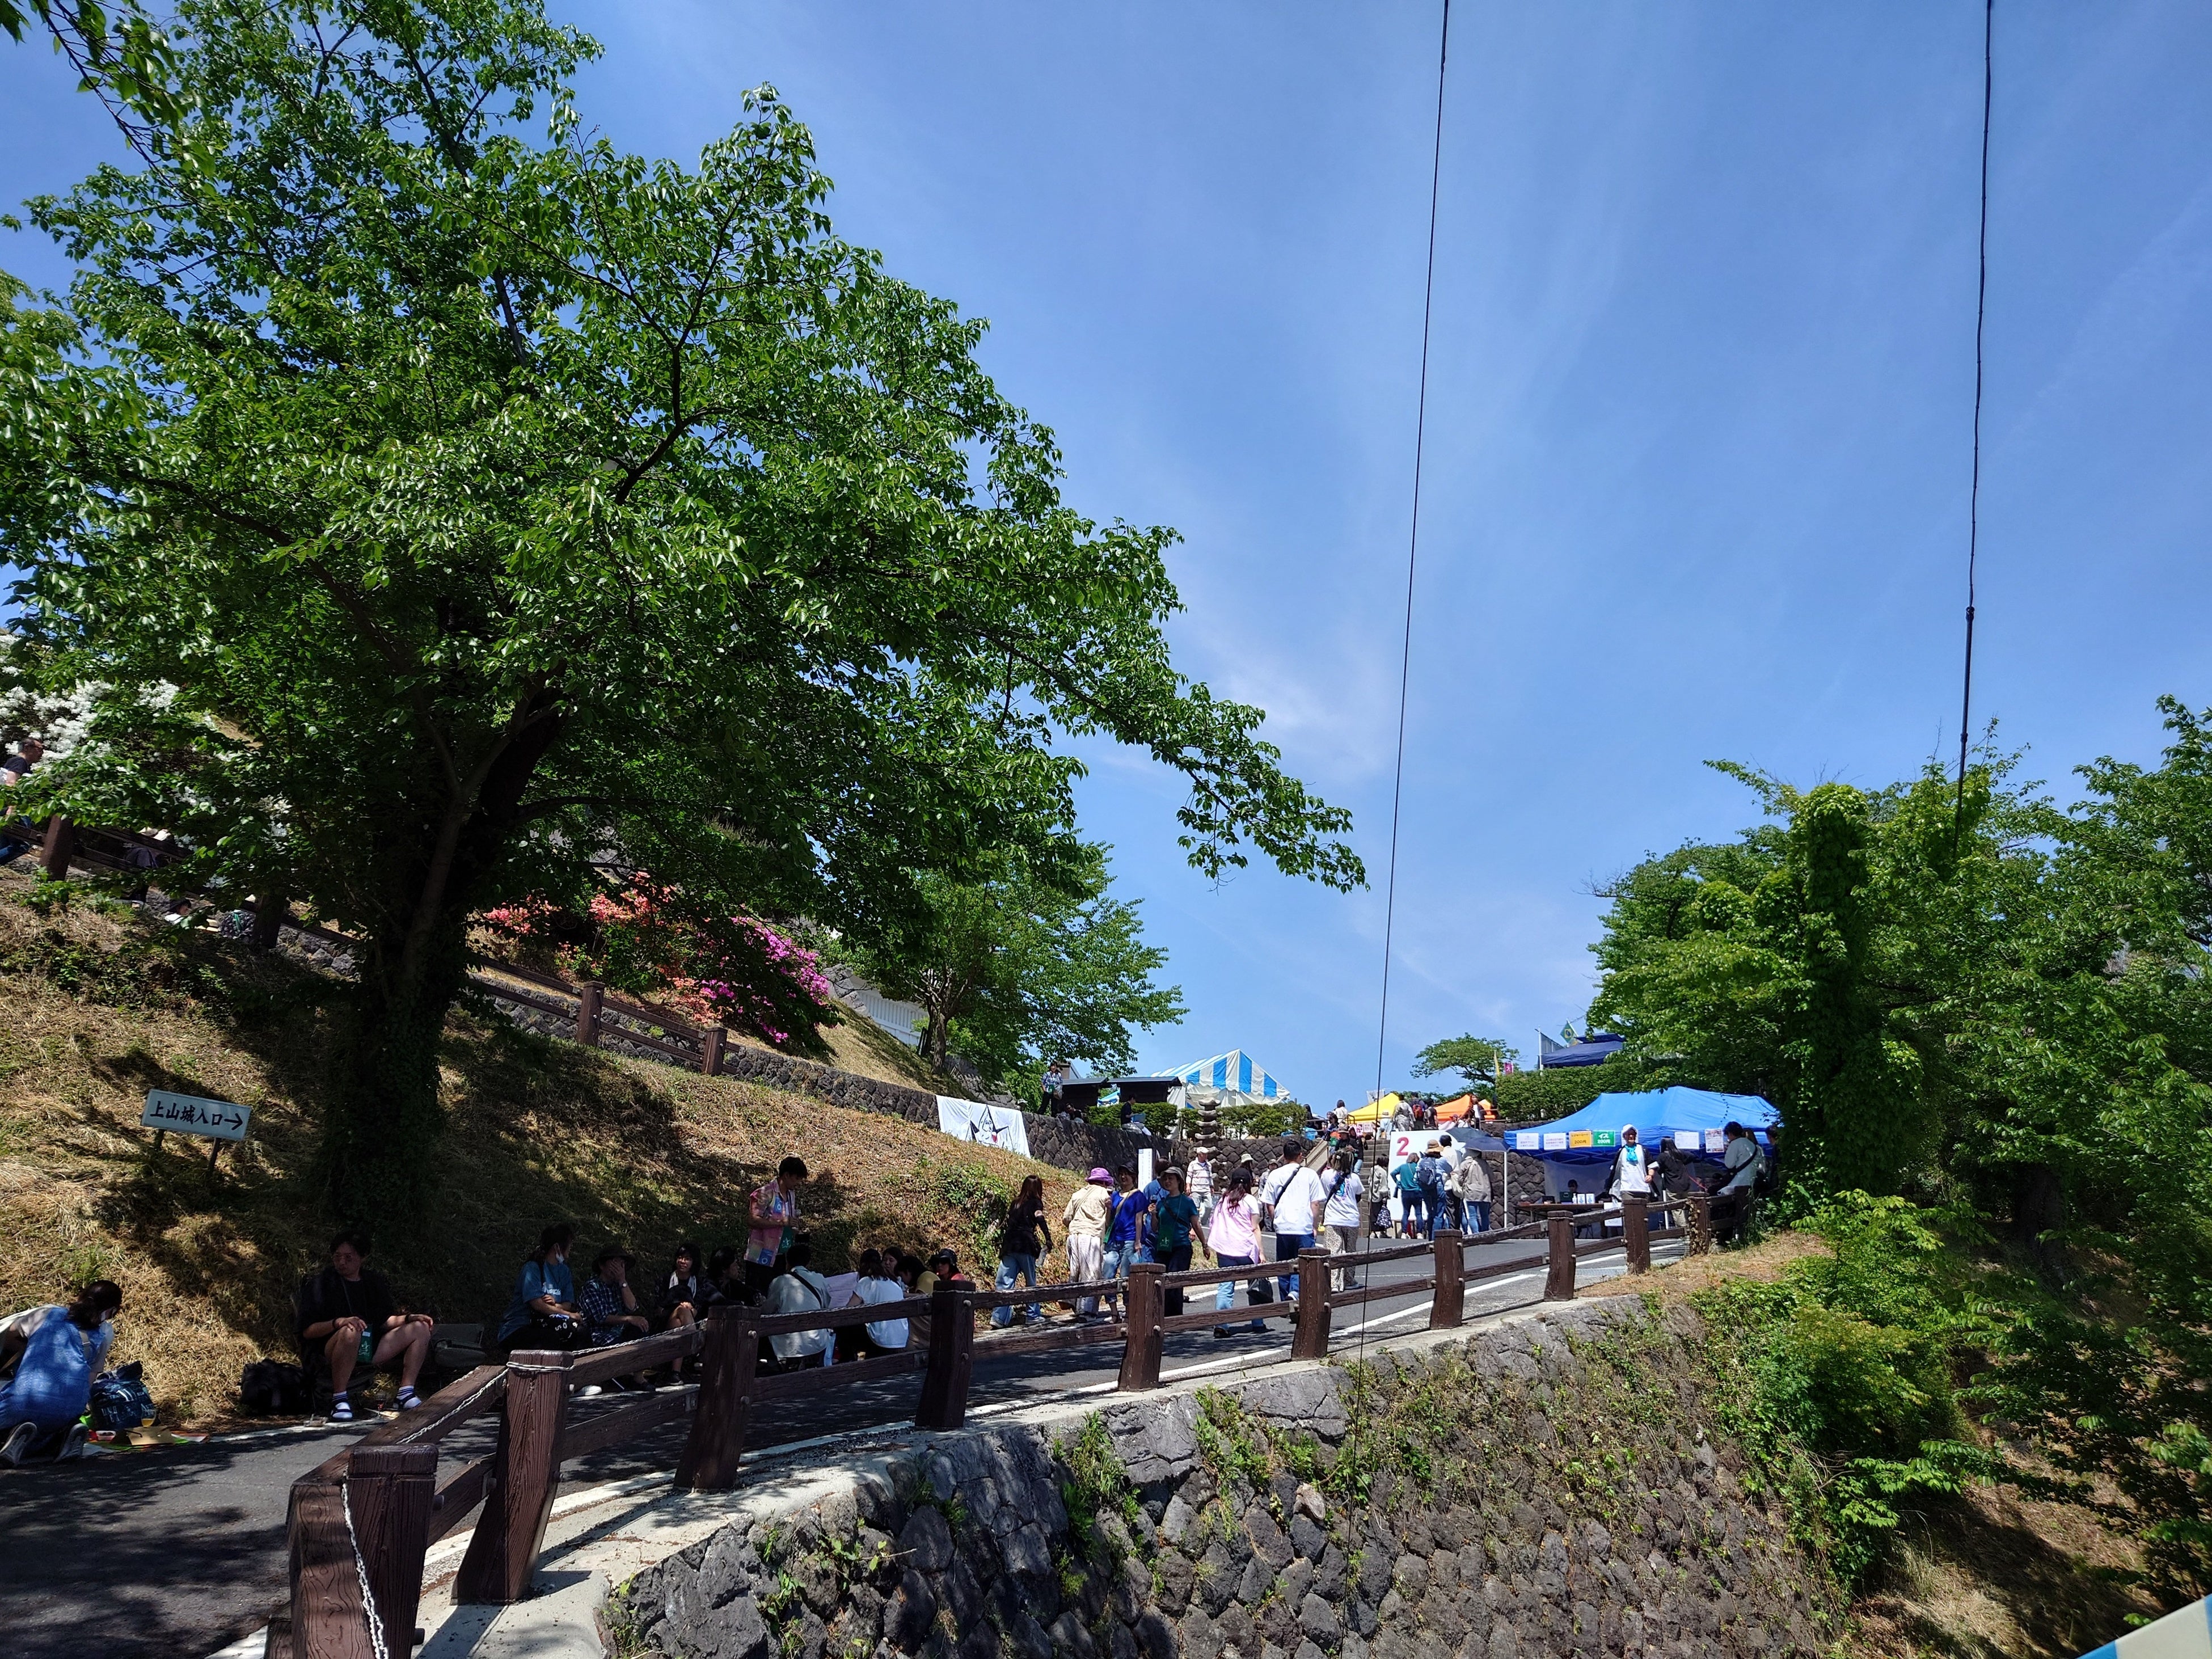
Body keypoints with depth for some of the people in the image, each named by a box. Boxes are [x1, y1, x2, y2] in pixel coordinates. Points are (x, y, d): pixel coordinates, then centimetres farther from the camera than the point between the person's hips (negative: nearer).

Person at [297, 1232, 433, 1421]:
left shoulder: (374, 1283, 17)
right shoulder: (320, 1283, 0)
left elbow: (387, 1320, 16)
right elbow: (307, 1331, -9)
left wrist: (410, 1318, -4)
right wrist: (338, 1322, -27)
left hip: (369, 1350, 6)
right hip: (329, 1352, -6)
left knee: (420, 1328, -6)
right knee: (351, 1332, -39)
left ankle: (406, 1394, -11)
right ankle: (339, 1400, -28)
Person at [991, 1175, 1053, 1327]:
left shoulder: (1016, 1202, 20)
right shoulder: (1035, 1202, 5)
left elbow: (1008, 1222, 19)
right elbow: (1039, 1218, -13)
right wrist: (1048, 1239, -20)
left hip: (1009, 1246, 4)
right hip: (1026, 1246, -4)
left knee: (1006, 1283, -1)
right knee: (1031, 1282, 8)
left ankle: (999, 1316, -11)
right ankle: (1033, 1315, 13)